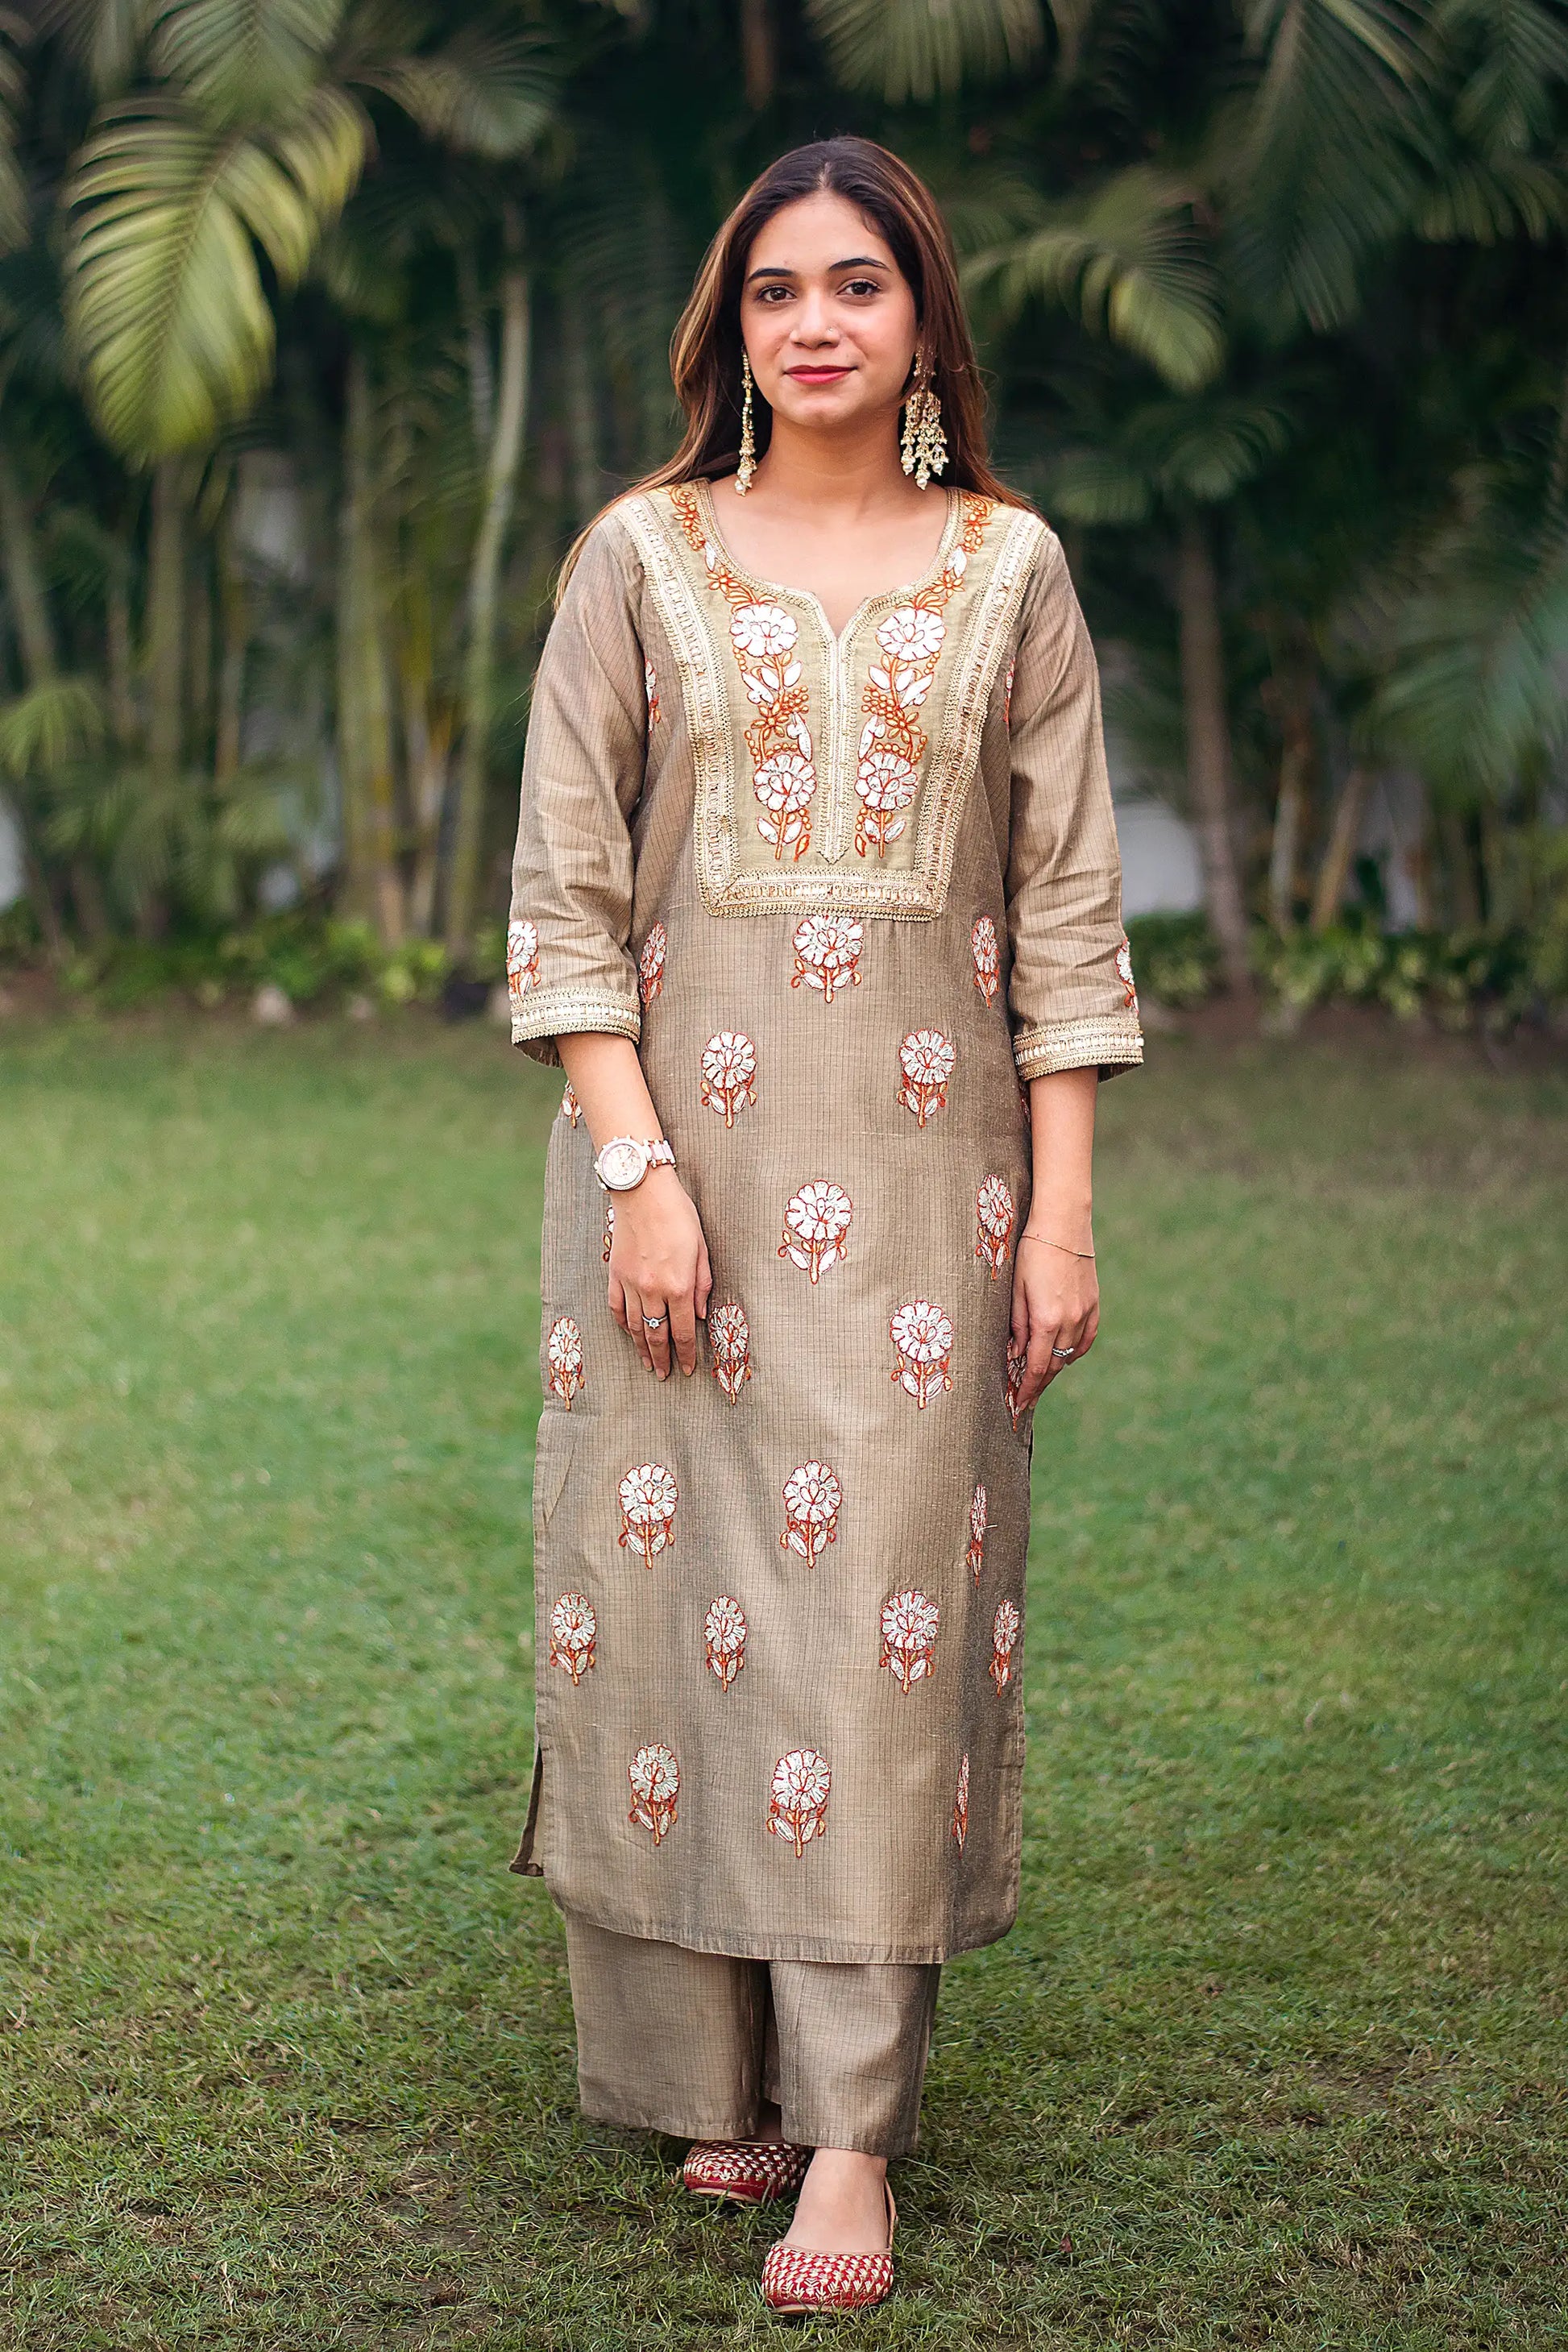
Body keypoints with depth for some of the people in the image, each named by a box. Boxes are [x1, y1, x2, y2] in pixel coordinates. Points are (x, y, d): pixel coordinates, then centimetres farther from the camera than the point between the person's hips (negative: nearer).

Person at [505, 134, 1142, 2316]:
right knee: (682, 1581, 2)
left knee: (882, 1588, -5)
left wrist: (1062, 1208, 0)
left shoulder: (1007, 569, 7)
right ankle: (728, 2069, 16)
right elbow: (563, 889, 1)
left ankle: (852, 2134, -2)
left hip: (919, 1146, 0)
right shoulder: (643, 556, 5)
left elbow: (1067, 908, 6)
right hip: (680, 1127, 0)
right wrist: (637, 1164, -10)